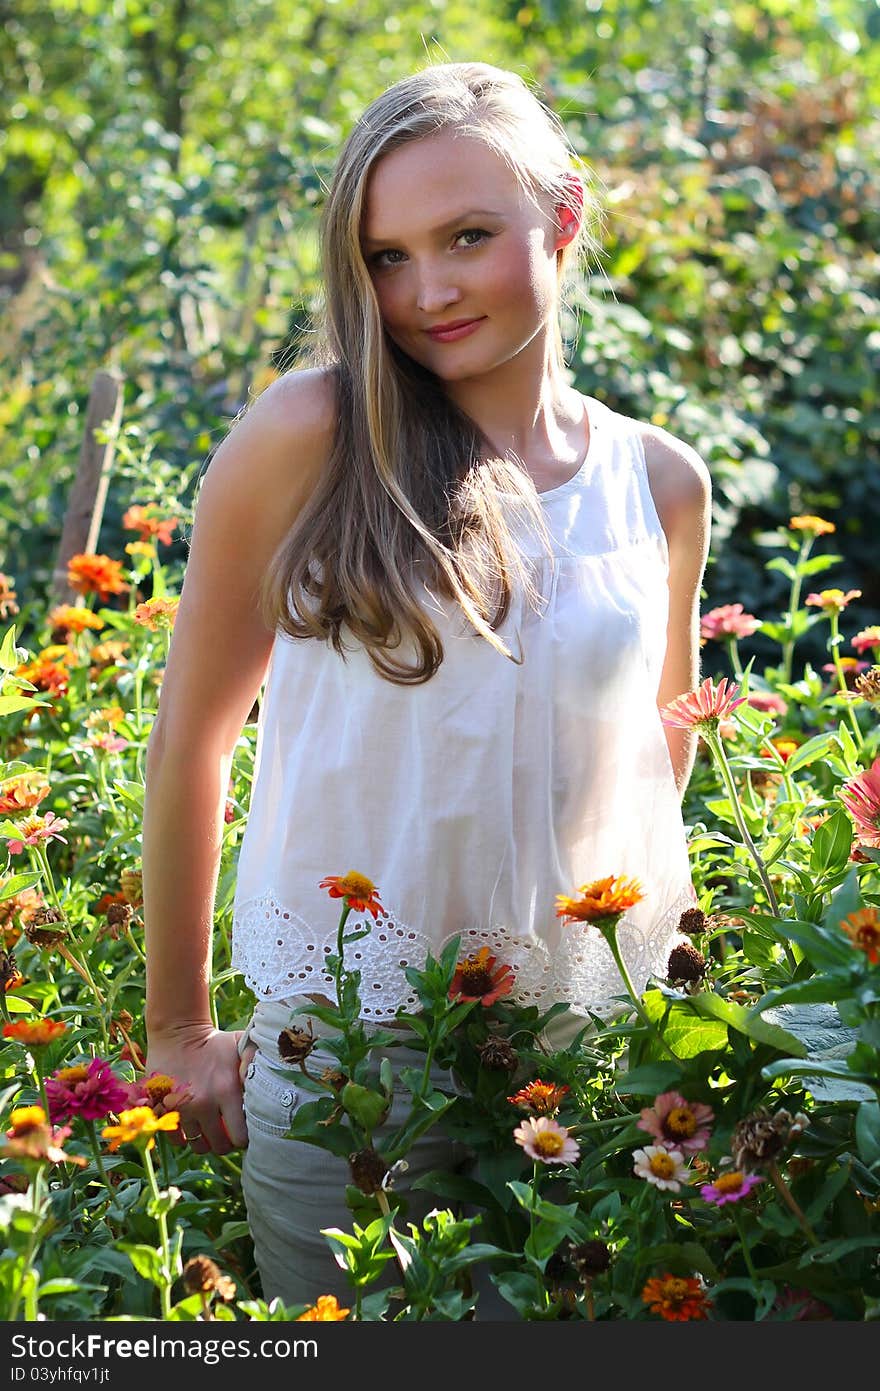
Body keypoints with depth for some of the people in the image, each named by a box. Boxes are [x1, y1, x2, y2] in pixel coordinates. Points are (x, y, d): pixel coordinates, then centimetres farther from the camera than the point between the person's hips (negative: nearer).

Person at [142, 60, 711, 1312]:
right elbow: (190, 741, -3)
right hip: (341, 1061, -3)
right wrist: (177, 1032, 1)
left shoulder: (662, 484, 2)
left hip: (595, 1065, 3)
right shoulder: (310, 436, -10)